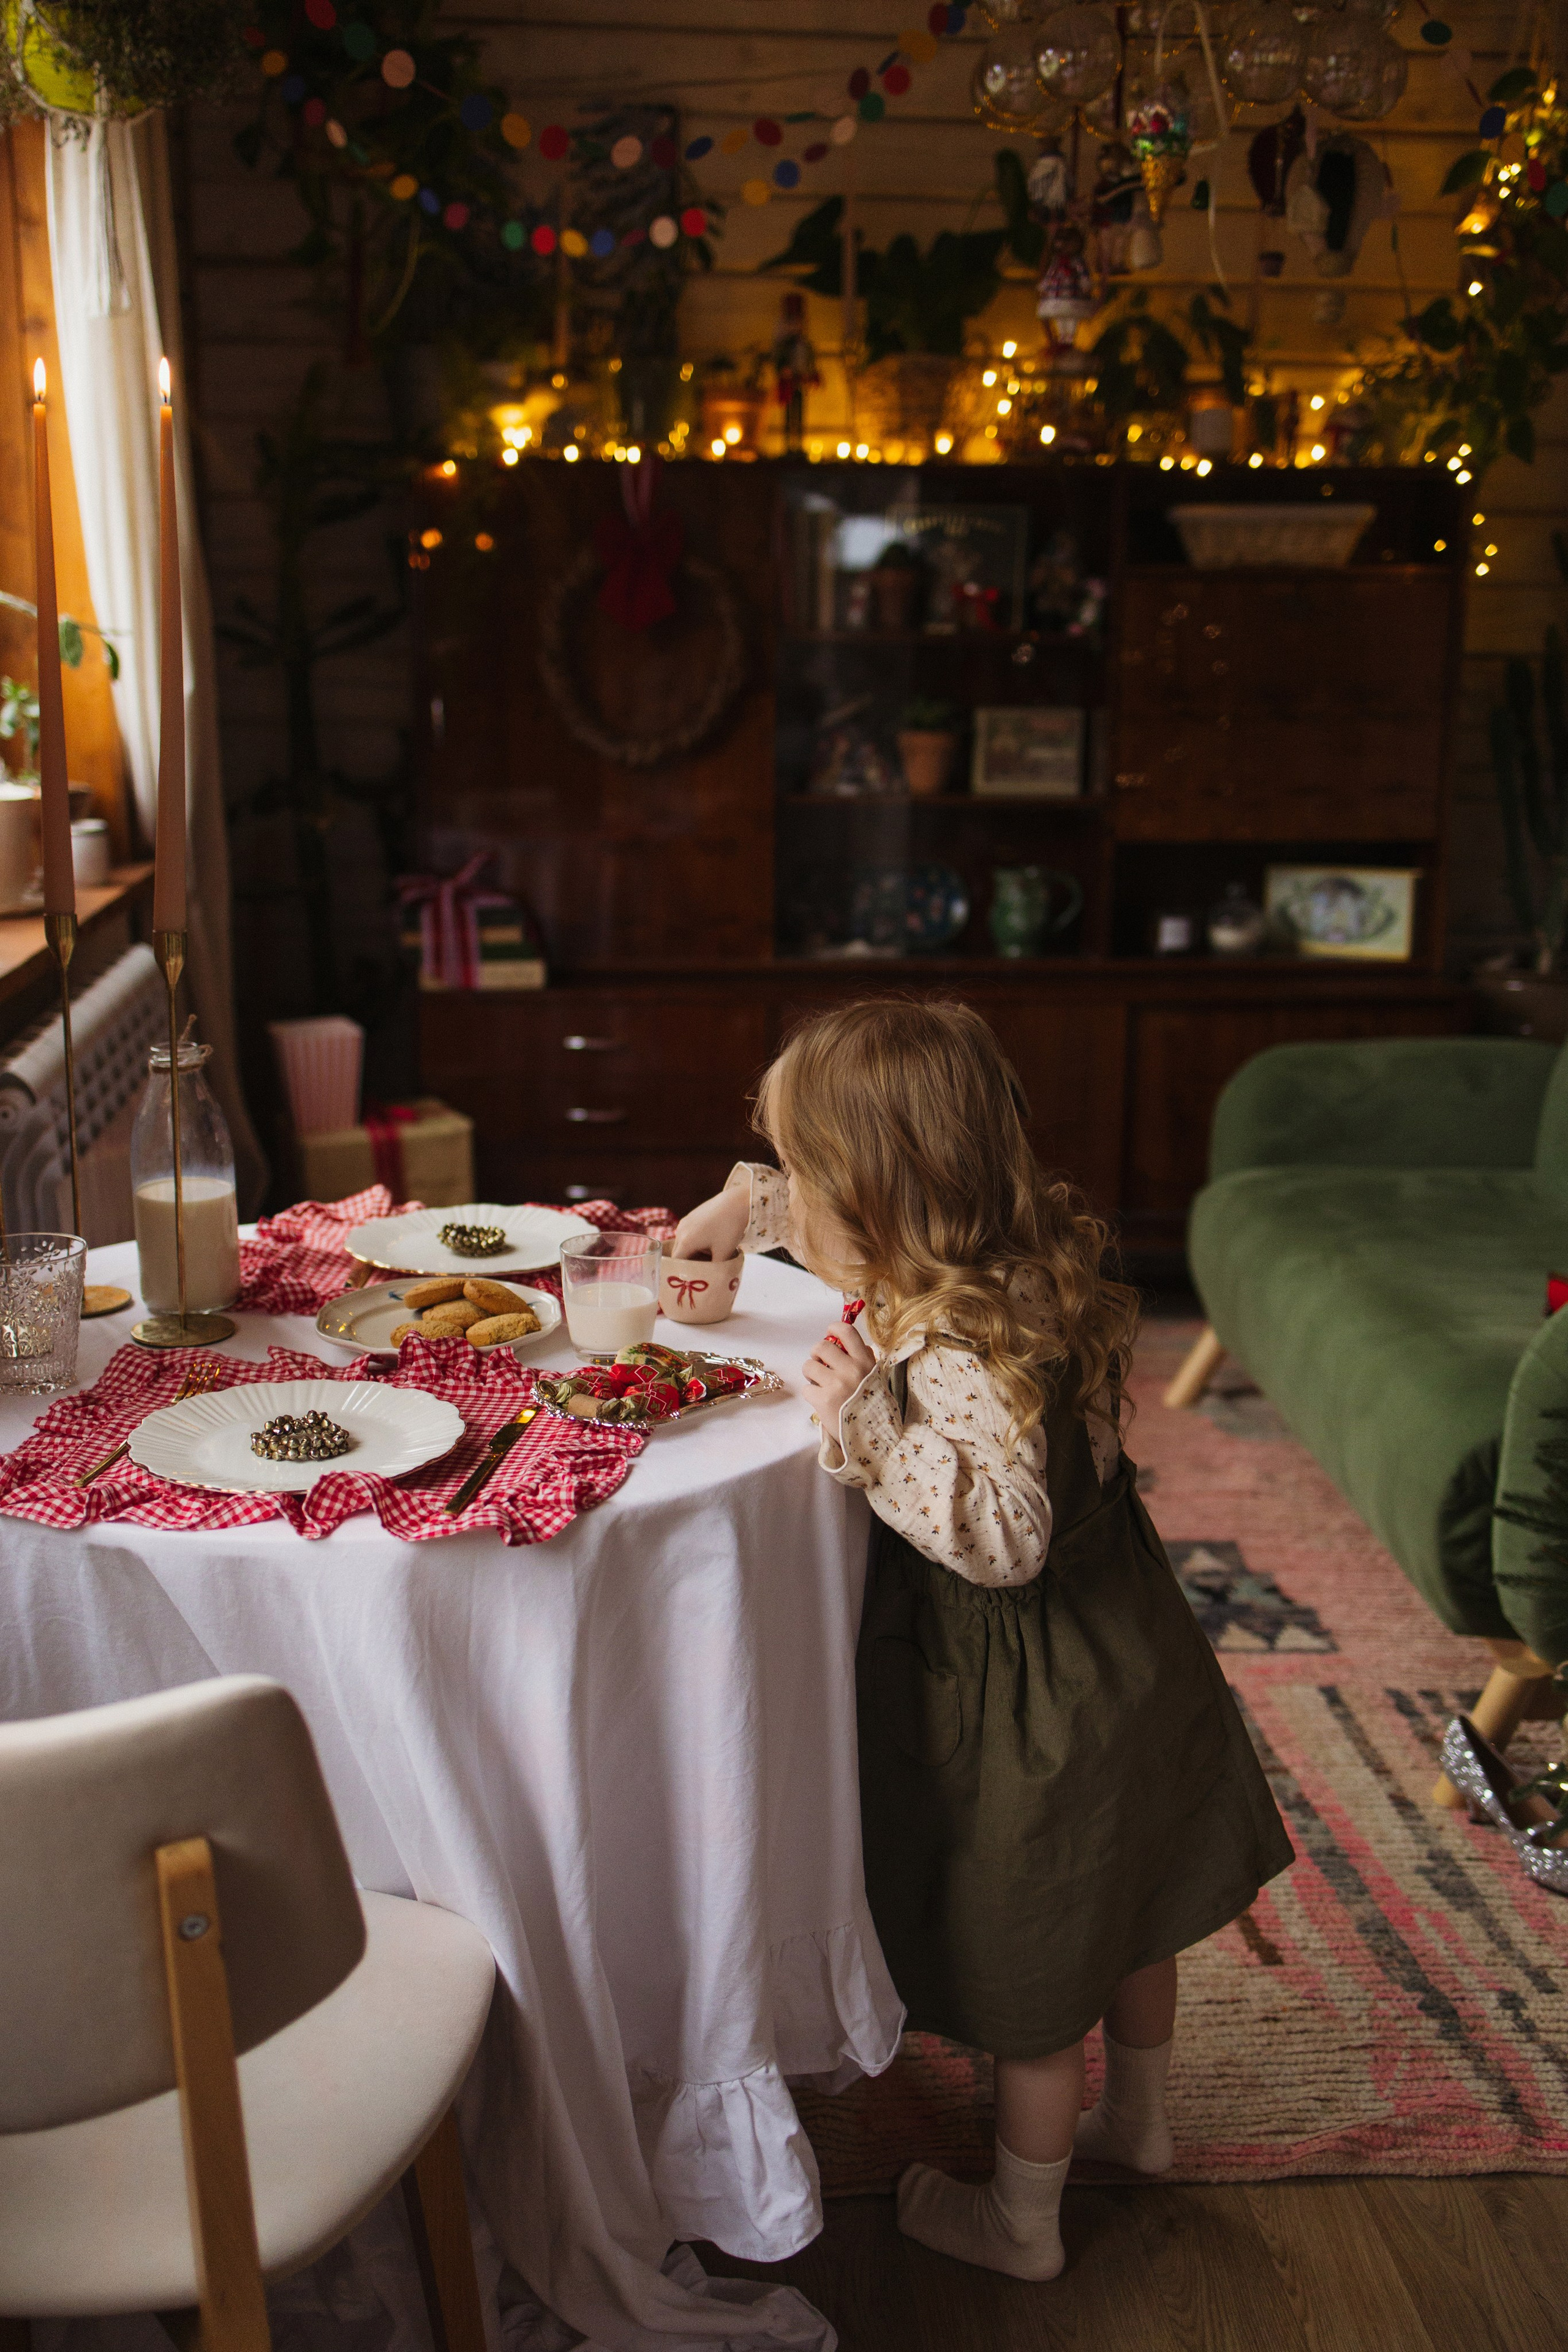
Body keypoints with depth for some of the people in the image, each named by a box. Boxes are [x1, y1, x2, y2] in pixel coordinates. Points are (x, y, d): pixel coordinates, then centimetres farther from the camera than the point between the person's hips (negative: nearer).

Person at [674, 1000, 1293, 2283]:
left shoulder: (959, 1349, -34)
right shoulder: (1022, 1256, -5)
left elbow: (1005, 1536, -35)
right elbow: (876, 1223, 15)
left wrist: (872, 1435, -39)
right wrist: (752, 1204, 15)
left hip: (1035, 1704, -9)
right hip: (1121, 1642, 9)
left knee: (1033, 1977, 13)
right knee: (1122, 1908, 28)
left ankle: (1022, 2220, 36)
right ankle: (1139, 2119, 52)